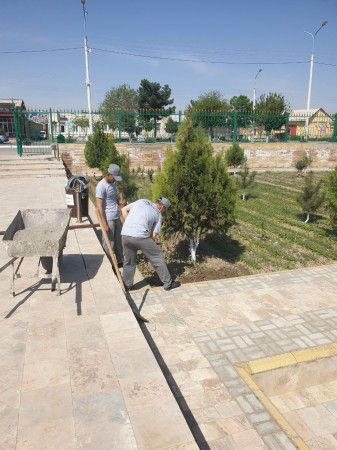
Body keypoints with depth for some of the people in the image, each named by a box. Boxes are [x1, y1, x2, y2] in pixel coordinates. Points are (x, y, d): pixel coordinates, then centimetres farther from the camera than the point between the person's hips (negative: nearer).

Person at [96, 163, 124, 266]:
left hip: (117, 218, 8)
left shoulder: (113, 183, 10)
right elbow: (99, 206, -17)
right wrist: (104, 224, -20)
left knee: (118, 241, 16)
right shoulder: (101, 186, -16)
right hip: (108, 219, -8)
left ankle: (119, 262, 30)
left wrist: (121, 203, -1)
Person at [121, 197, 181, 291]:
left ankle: (127, 286, 30)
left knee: (128, 262, 22)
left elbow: (124, 209, 18)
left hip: (125, 234, 4)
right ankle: (168, 283, 20)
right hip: (140, 236, -4)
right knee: (158, 258, 12)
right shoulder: (158, 215, 13)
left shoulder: (142, 201, 21)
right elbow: (153, 235, 8)